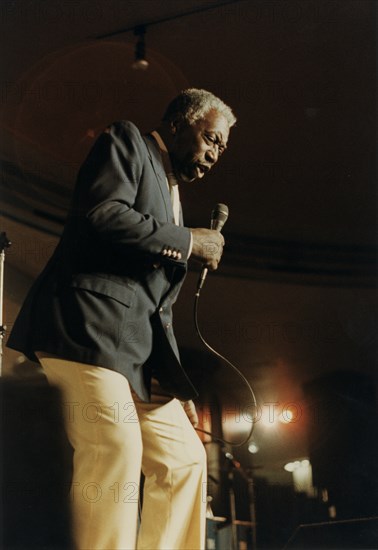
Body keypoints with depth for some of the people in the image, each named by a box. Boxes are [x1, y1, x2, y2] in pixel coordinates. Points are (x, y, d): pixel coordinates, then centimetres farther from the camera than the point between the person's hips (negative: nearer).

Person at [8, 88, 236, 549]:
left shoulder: (172, 197, 29)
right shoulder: (125, 143, 7)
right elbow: (101, 214, -15)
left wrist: (177, 388, 17)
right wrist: (188, 241, -5)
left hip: (139, 353, 9)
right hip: (89, 326, -9)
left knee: (184, 457, 4)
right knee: (115, 448, -21)